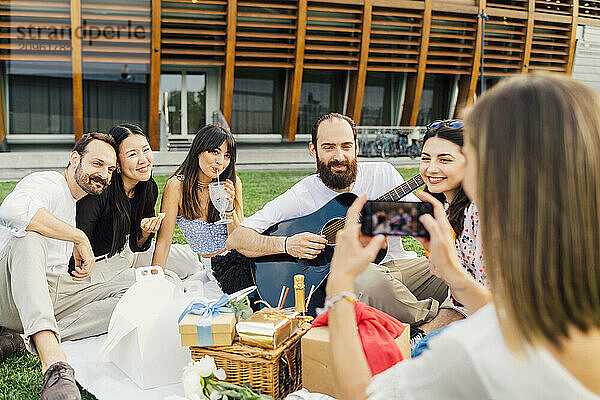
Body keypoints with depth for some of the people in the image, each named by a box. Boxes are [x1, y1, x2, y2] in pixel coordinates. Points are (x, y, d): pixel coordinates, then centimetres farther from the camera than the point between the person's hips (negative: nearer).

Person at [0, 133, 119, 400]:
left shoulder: (81, 204, 22)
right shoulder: (46, 183, -6)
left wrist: (81, 270, 13)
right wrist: (79, 238, -25)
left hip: (52, 299, 7)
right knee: (28, 239, -37)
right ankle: (53, 361, -56)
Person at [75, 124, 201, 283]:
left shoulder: (150, 187, -8)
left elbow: (136, 246, -1)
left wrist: (145, 233, -21)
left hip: (130, 252, 7)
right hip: (101, 263, -7)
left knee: (190, 260, 8)